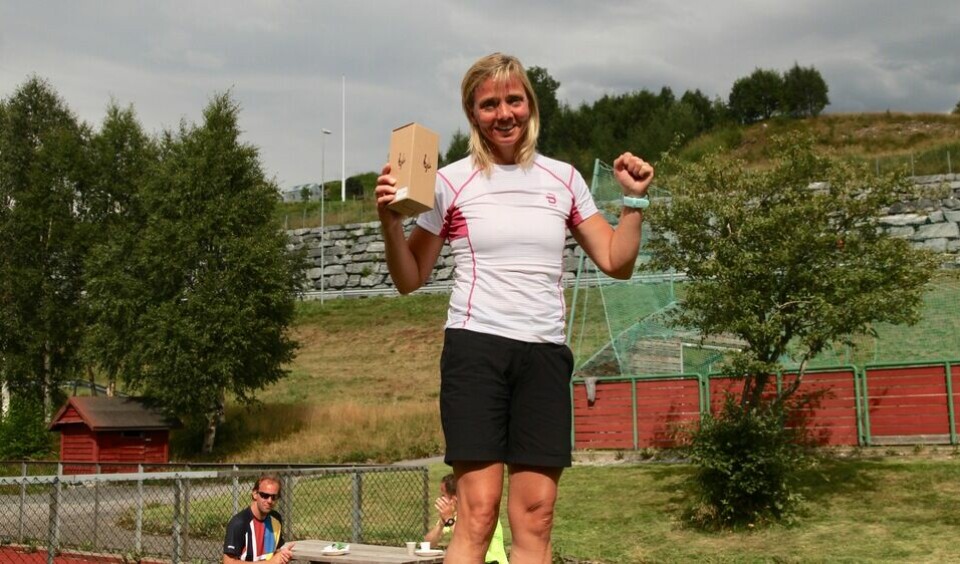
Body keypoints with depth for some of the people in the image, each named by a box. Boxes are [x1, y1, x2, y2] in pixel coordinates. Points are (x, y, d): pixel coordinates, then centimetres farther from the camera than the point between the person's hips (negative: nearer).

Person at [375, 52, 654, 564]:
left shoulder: (563, 179, 13)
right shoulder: (451, 182, 4)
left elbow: (617, 263, 14)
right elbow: (409, 281, 7)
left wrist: (634, 200, 3)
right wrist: (390, 222, -8)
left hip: (545, 354, 3)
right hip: (476, 348, -3)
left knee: (536, 515, -1)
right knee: (478, 511, -11)